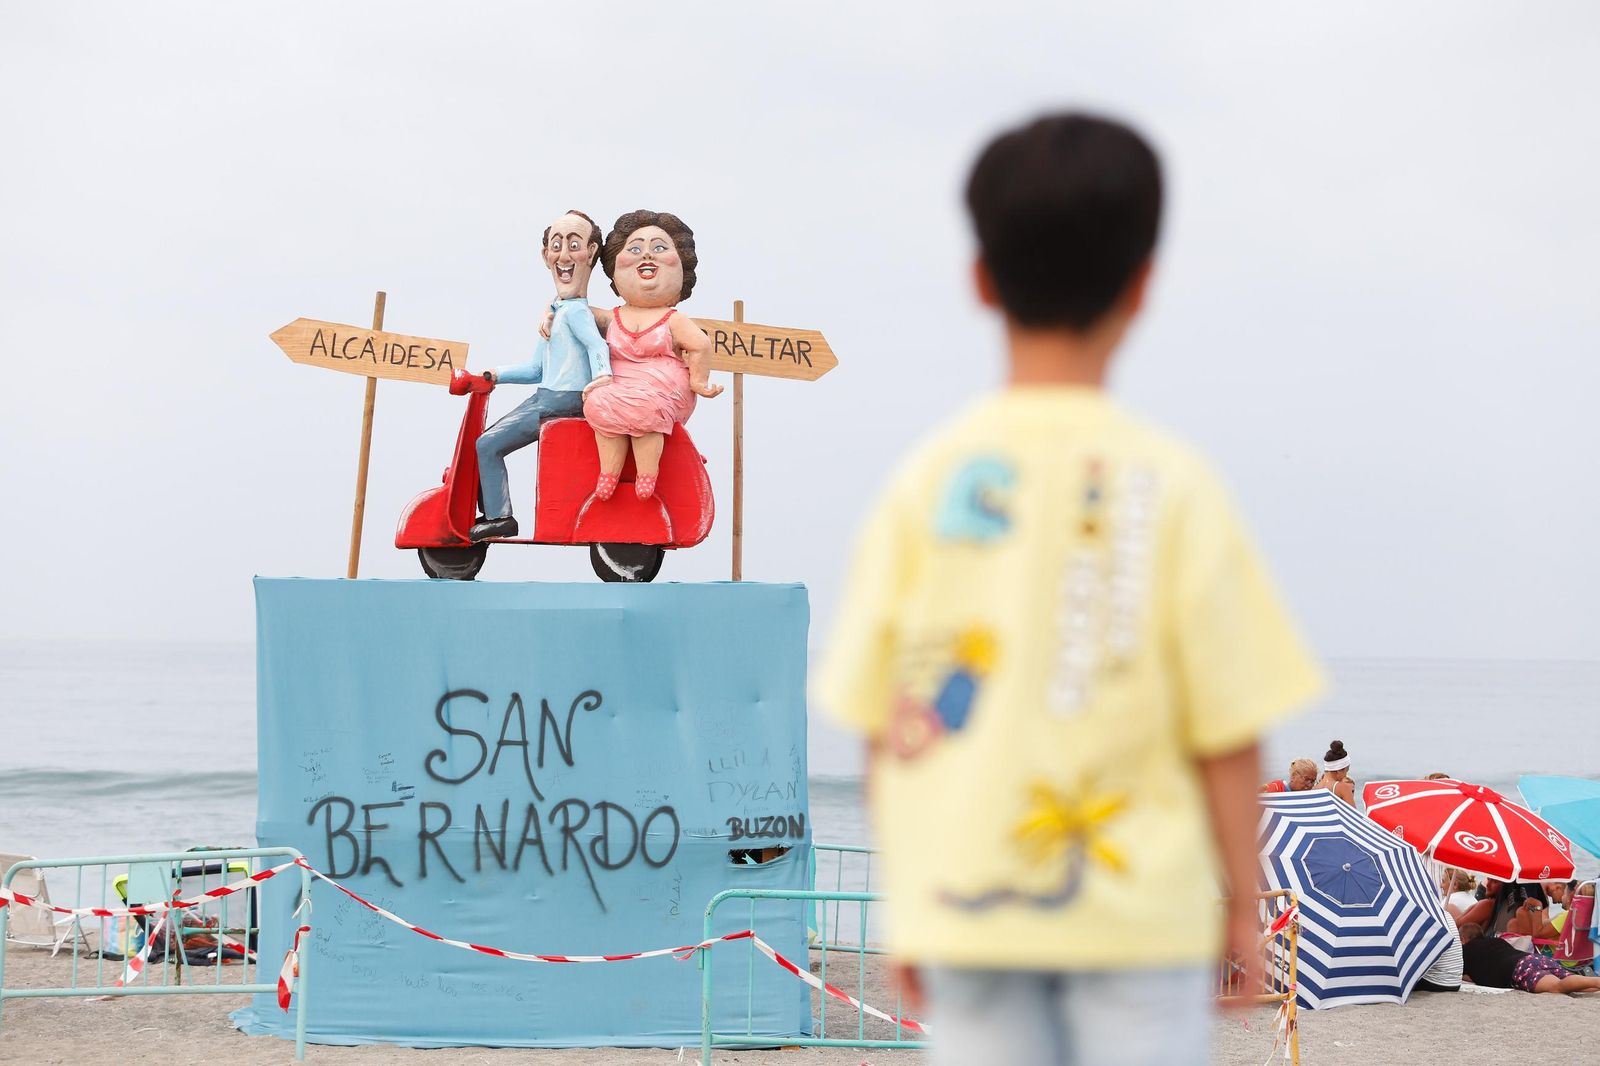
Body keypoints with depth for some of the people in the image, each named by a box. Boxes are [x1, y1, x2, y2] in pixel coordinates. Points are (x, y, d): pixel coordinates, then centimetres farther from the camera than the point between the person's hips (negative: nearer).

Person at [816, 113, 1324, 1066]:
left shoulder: (927, 482, -3)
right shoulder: (1171, 486, -9)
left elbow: (883, 728, 0)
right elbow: (1228, 731, -6)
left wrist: (906, 902, 10)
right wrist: (1245, 902, 5)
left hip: (965, 911, 2)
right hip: (1139, 911, -2)